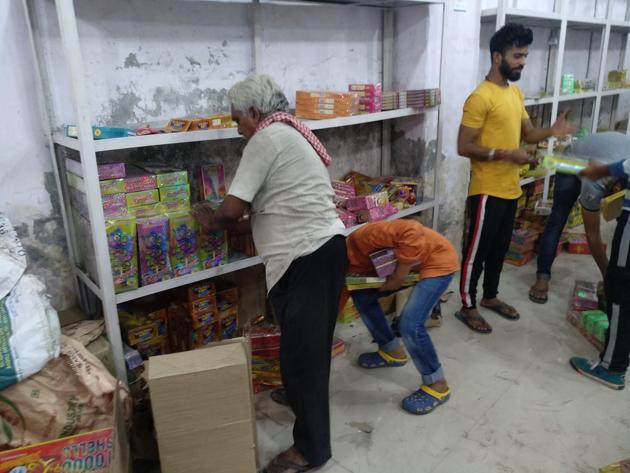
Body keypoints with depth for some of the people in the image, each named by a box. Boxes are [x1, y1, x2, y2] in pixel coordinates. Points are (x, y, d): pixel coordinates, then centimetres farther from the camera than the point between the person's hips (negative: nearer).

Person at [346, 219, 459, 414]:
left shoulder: (362, 239, -29)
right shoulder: (350, 263, -1)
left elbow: (412, 230, -35)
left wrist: (398, 277, -28)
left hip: (438, 259, -9)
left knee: (409, 324, -20)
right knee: (361, 296, 7)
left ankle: (437, 385, 3)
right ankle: (392, 352, 24)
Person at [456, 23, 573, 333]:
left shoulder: (515, 92, 11)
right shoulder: (480, 97, -17)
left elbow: (527, 133, 18)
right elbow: (464, 147, -19)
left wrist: (550, 132, -3)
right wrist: (506, 154, -25)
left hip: (510, 189, 9)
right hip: (487, 191, -9)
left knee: (500, 247, 19)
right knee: (477, 249, 3)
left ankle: (490, 296, 36)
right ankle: (467, 306, 18)